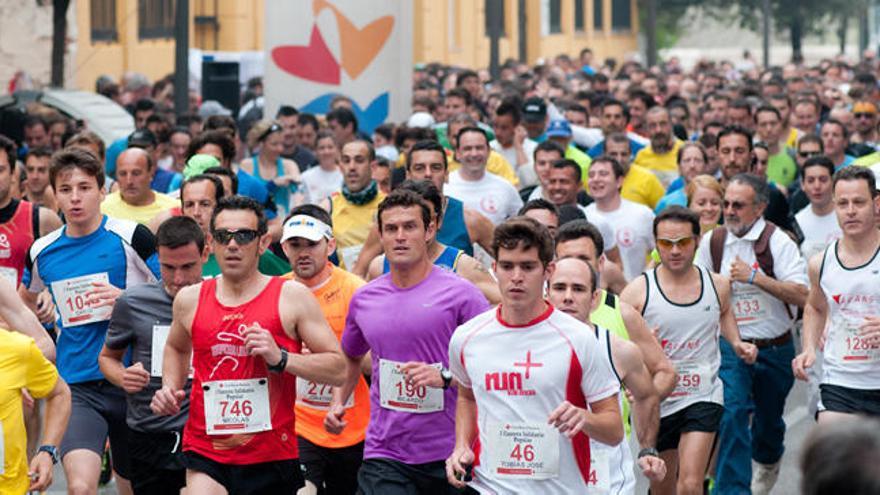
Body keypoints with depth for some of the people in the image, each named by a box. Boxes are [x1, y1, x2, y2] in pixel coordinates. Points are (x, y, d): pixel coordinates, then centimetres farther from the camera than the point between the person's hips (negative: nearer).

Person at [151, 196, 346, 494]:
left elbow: (337, 369, -4)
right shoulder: (190, 300, 7)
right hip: (205, 454, 1)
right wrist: (170, 389, 13)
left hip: (271, 457, -1)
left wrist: (281, 358, -17)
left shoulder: (291, 296, -2)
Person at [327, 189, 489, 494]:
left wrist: (445, 376, -20)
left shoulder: (460, 293, -4)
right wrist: (338, 402, 12)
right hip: (384, 455, 2)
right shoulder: (363, 299, 10)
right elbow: (351, 357, 28)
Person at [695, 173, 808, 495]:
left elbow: (801, 295, -21)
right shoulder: (713, 242, 0)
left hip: (775, 348, -1)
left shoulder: (777, 241, -12)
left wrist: (754, 277, -27)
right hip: (731, 346, 1)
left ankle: (768, 462, 50)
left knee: (769, 417, 17)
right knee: (733, 412, -19)